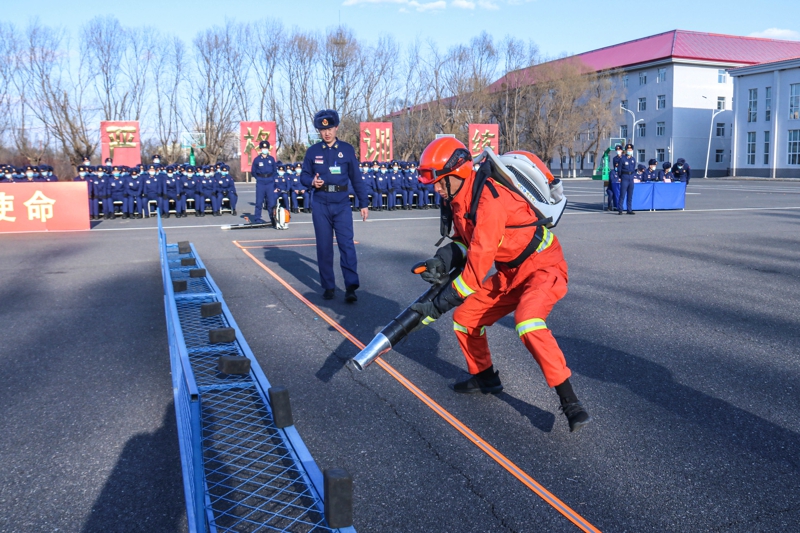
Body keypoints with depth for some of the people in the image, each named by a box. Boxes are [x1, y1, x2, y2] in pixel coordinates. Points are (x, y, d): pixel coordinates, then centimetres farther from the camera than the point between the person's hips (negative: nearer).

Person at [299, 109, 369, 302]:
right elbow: (304, 175, 9)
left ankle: (351, 287, -10)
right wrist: (312, 182, -15)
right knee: (324, 247, 7)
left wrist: (363, 204, 7)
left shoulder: (347, 149, 4)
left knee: (347, 244, -9)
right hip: (321, 205, 1)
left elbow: (356, 178, 7)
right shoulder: (313, 151, 5)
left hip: (342, 204, -1)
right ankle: (328, 286, 16)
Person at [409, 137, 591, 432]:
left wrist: (439, 305, -29)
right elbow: (465, 239, 10)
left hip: (542, 267, -9)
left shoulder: (489, 200, -30)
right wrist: (444, 259, -13)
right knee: (465, 317, 7)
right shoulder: (459, 197, 0)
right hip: (510, 272, 9)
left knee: (528, 323, -33)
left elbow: (479, 265, -32)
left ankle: (570, 402, -20)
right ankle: (484, 377, 31)